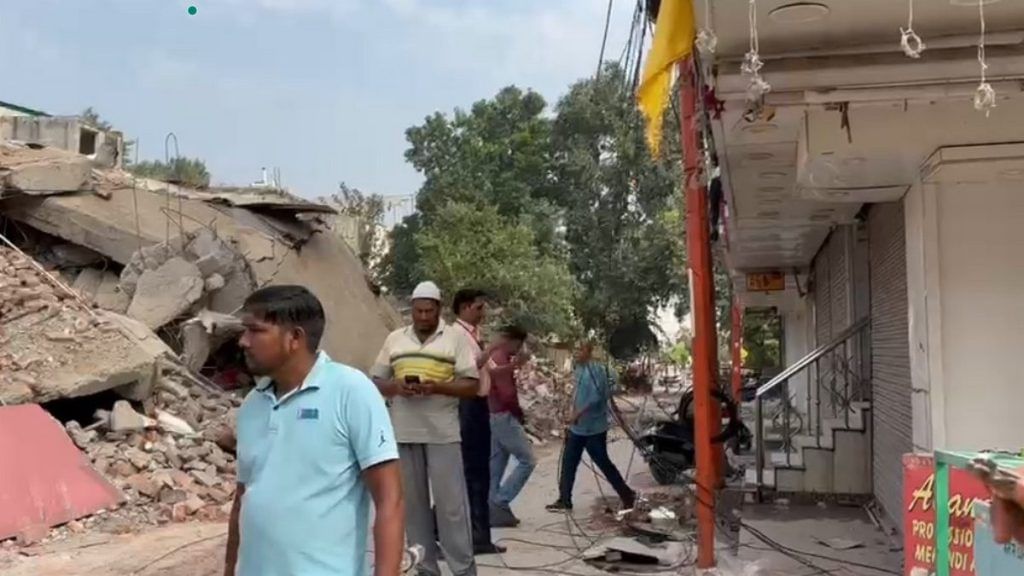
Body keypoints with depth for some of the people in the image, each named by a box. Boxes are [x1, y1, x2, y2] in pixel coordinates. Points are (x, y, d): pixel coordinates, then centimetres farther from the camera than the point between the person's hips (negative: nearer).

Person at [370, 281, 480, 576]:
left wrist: (437, 387, -19)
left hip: (443, 433, -3)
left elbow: (472, 385, -3)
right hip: (403, 433, 3)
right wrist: (395, 386, -11)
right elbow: (375, 381, 12)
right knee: (413, 502, 8)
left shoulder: (455, 338, 1)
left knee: (451, 502, -2)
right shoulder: (394, 339, 11)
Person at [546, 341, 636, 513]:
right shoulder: (579, 368, 10)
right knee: (568, 463, 9)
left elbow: (597, 396, -27)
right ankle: (564, 501, 16)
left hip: (594, 427, -9)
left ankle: (628, 495, 13)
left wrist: (578, 413, -25)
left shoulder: (595, 369, -19)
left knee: (603, 463, 0)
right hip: (577, 427, 9)